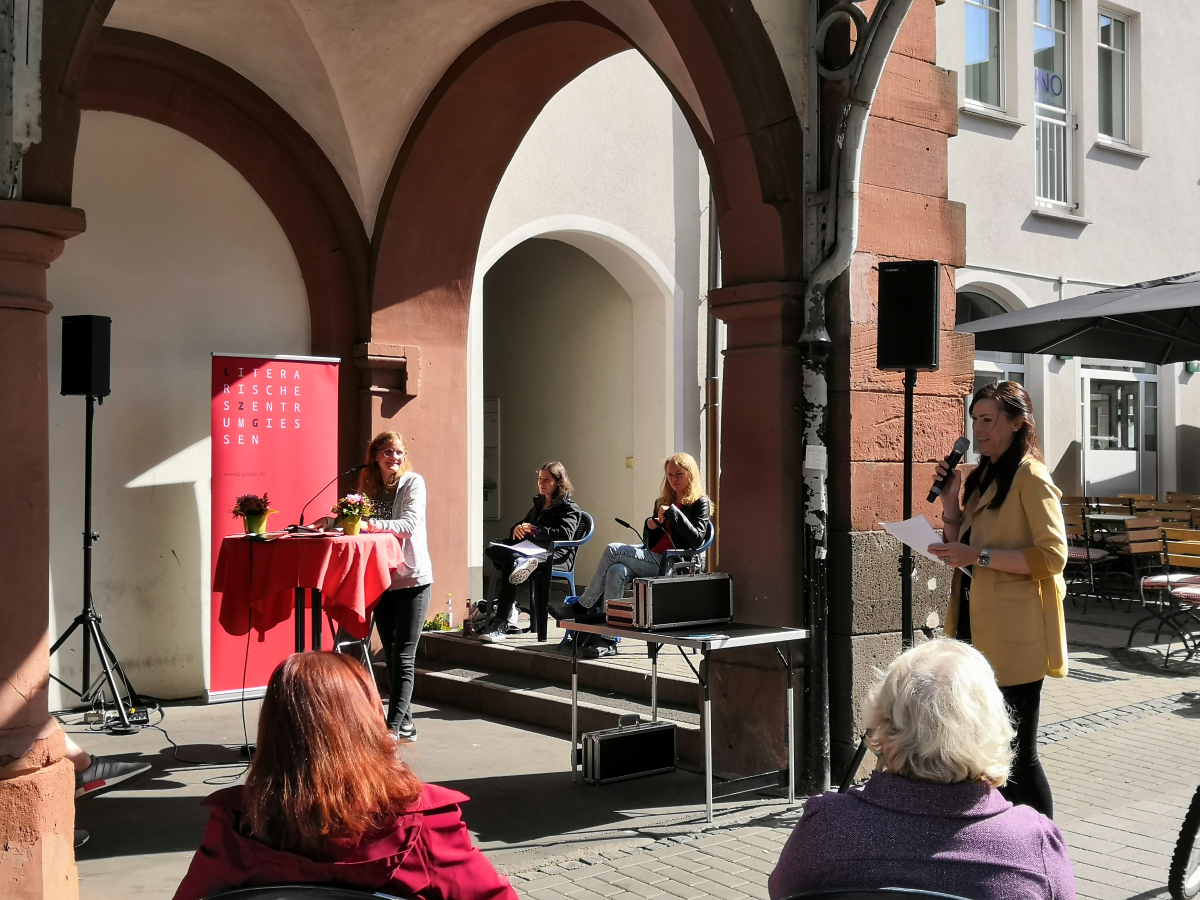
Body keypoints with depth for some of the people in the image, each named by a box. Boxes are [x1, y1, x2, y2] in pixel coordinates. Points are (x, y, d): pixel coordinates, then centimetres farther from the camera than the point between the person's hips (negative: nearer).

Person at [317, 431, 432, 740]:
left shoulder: (413, 482, -6)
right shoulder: (369, 488, 10)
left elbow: (410, 524, -20)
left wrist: (372, 524, -30)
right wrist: (330, 522, -6)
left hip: (411, 578, -6)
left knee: (403, 658, -7)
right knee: (390, 656, 10)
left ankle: (394, 726, -7)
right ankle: (405, 723, 20)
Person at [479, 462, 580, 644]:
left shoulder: (569, 508, 3)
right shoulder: (538, 504, 28)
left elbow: (564, 534, -14)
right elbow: (521, 525, 28)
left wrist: (533, 530, -16)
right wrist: (517, 530, 2)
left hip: (555, 556, -8)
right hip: (533, 551, 8)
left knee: (509, 565, -34)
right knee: (492, 550, -19)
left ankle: (500, 625, -36)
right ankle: (522, 562, -45)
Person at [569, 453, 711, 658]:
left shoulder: (700, 503, 5)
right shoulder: (662, 502, 24)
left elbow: (696, 539, -10)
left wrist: (673, 512, -15)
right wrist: (650, 527, 2)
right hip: (652, 560, 6)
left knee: (613, 550, -22)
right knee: (616, 571, -28)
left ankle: (583, 605, -11)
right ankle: (608, 639, -31)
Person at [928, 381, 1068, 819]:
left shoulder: (1030, 477, -10)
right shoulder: (981, 477, 16)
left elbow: (1053, 554, -18)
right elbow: (959, 550, 19)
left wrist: (980, 556, -22)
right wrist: (950, 501, 5)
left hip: (1015, 634, -8)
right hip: (979, 628, 8)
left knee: (1017, 755, -3)